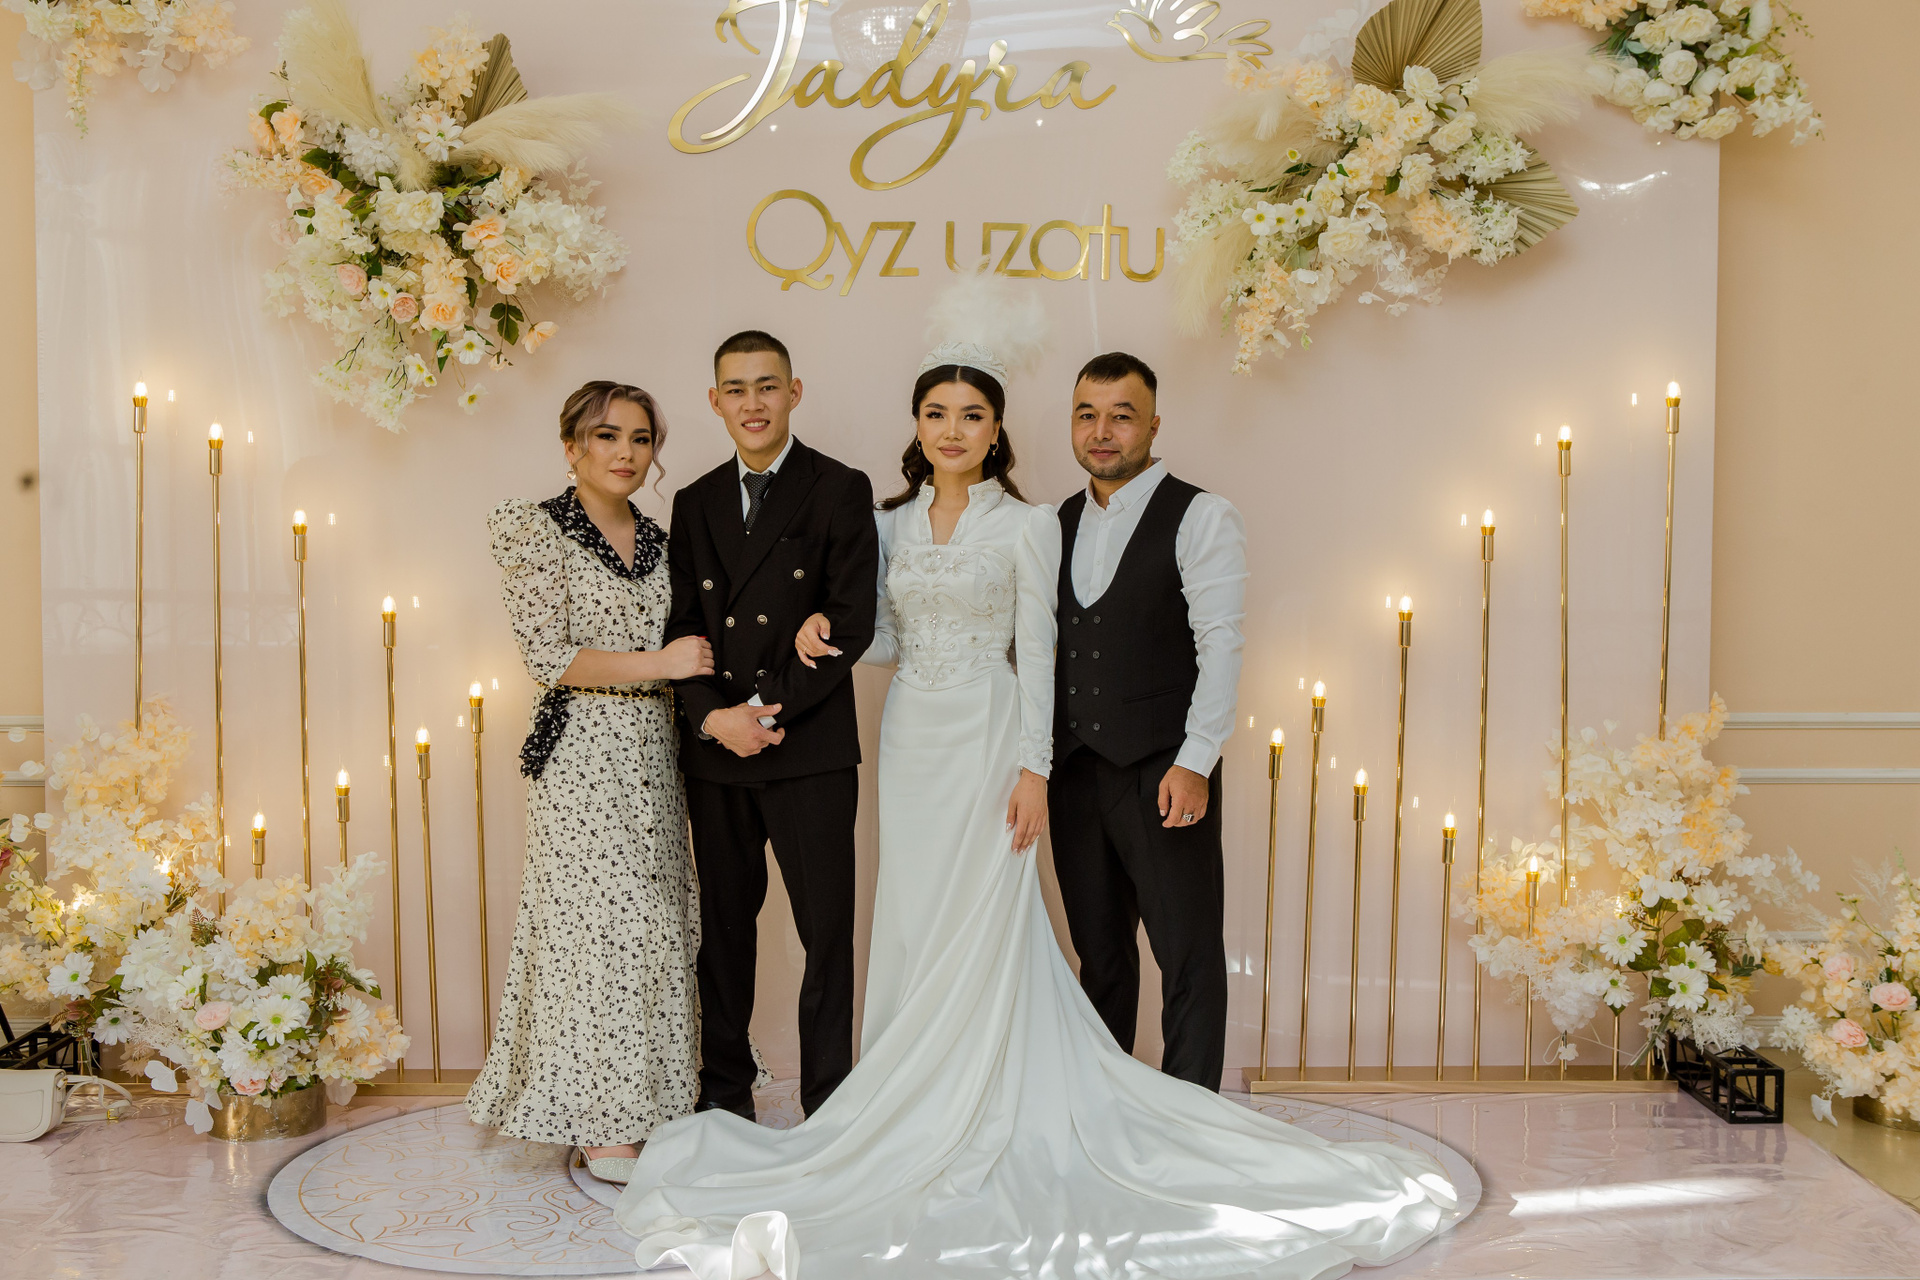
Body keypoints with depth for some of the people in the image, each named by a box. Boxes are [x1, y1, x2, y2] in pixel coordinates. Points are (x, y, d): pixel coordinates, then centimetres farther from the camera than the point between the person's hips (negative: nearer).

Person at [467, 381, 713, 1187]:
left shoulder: (658, 542, 14)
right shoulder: (536, 531, -4)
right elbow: (548, 658, -13)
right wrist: (657, 664, -15)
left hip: (653, 758, 6)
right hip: (583, 762, -6)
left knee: (656, 931, 7)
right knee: (596, 925, -4)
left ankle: (644, 1107, 19)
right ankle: (601, 1126, 8)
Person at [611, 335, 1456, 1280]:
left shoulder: (1028, 526, -3)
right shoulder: (891, 522, 10)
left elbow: (1036, 653, -6)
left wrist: (1033, 768, -12)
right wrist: (827, 630, -5)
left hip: (988, 742, -5)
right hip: (911, 740, 5)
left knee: (978, 935, -3)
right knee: (913, 931, 7)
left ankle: (975, 1123, 8)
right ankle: (922, 1117, 19)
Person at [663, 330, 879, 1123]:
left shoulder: (841, 491, 0)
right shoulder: (695, 503, 13)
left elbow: (852, 623, -7)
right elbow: (680, 627, 9)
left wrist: (773, 710, -13)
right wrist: (713, 716, -8)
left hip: (810, 748, -4)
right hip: (714, 753, 4)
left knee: (828, 929, 0)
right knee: (723, 925, 12)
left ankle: (829, 1101, 12)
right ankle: (725, 1090, 24)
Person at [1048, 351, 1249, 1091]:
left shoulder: (1200, 518, -4)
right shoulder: (1059, 524, 14)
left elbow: (1221, 645, -11)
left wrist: (1194, 764, -17)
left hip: (1162, 771, -5)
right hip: (1074, 771, 6)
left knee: (1188, 955, -1)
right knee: (1099, 951, 14)